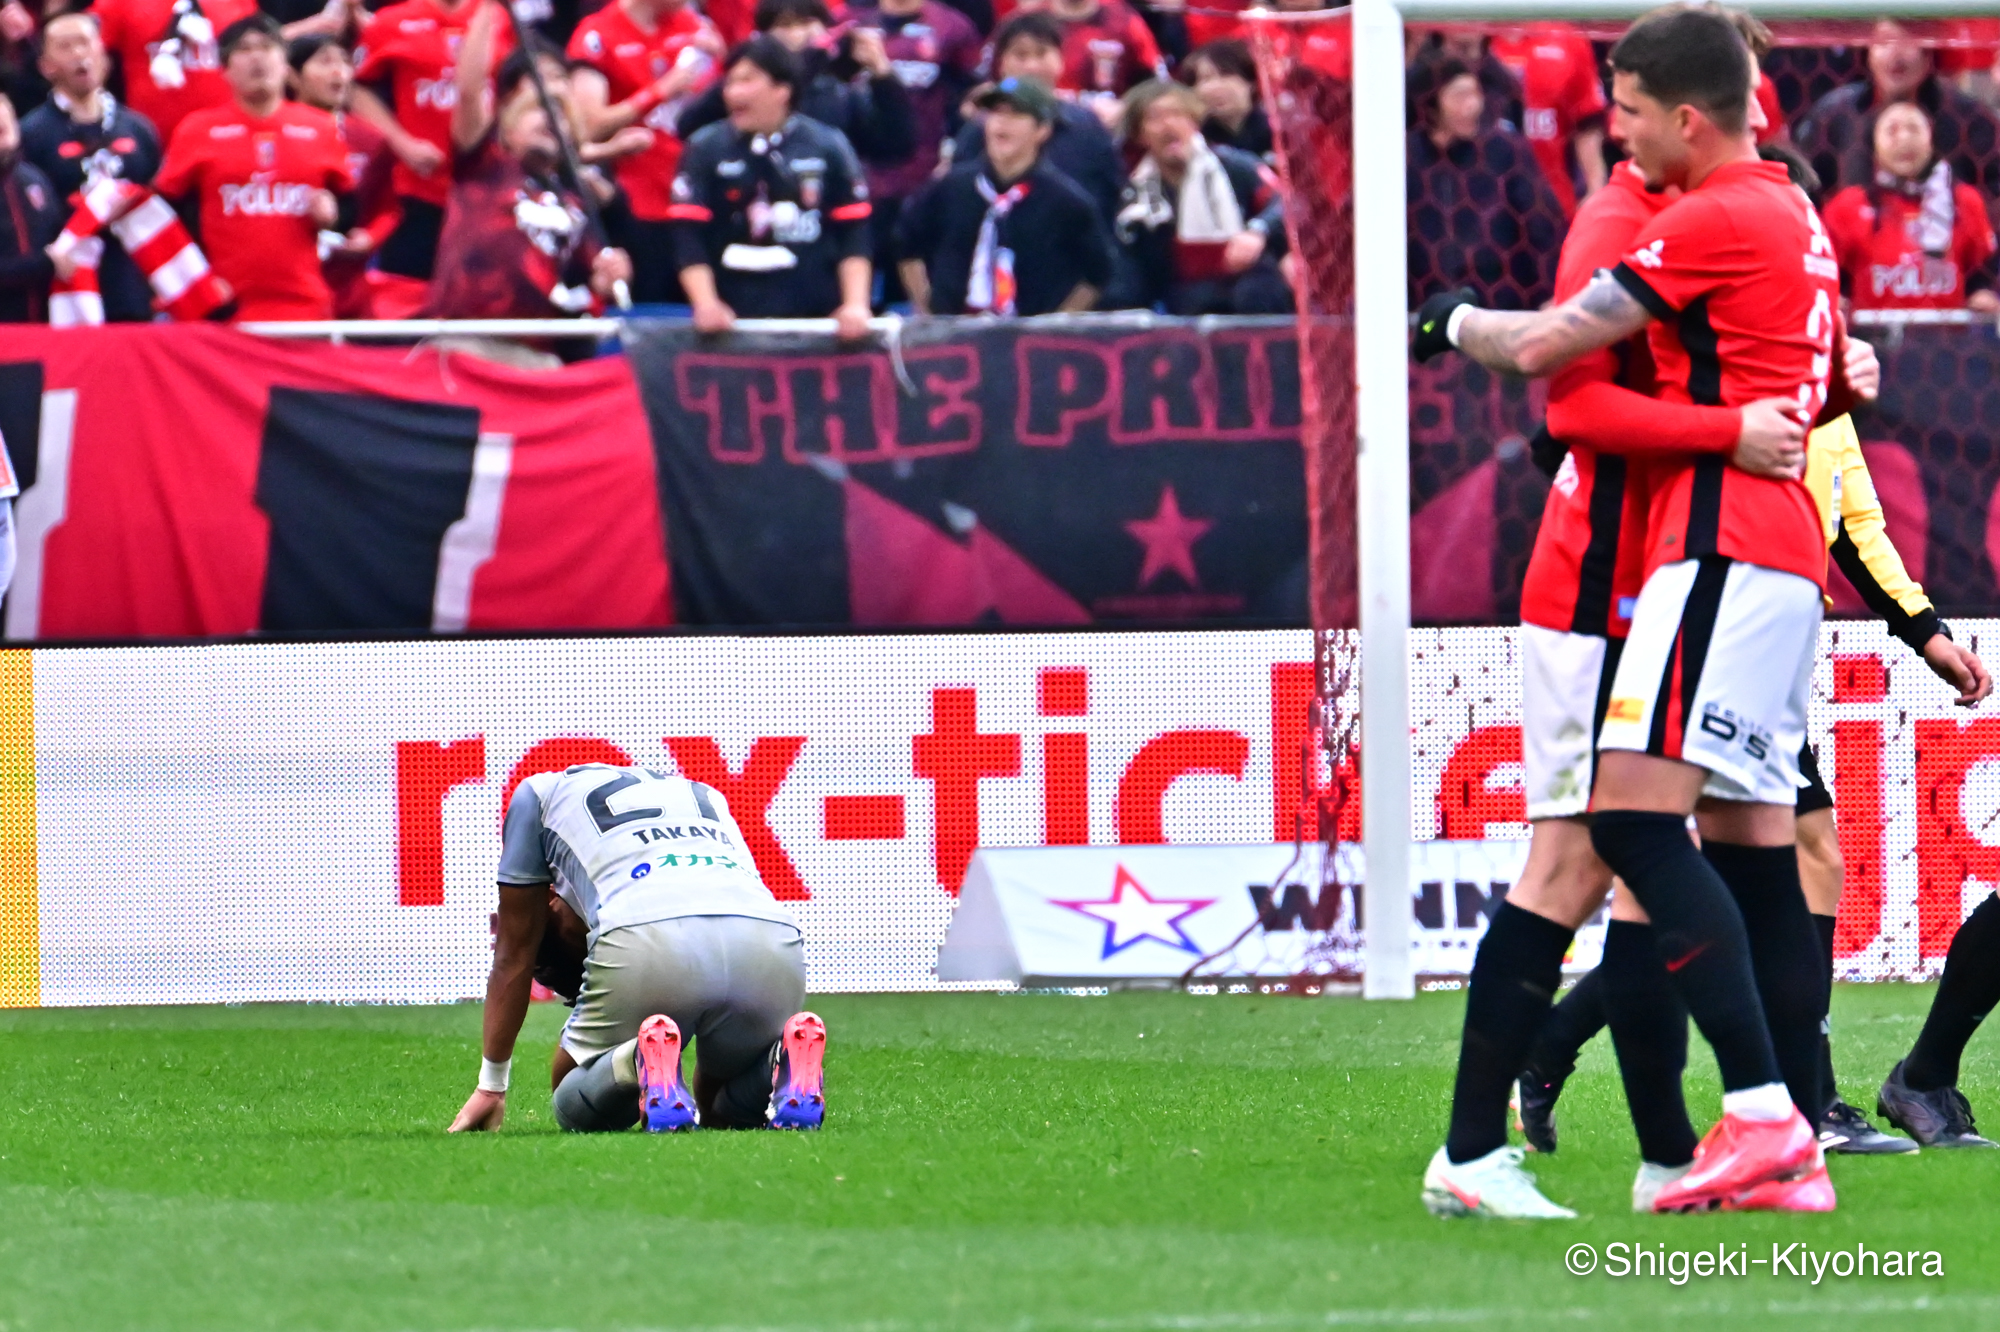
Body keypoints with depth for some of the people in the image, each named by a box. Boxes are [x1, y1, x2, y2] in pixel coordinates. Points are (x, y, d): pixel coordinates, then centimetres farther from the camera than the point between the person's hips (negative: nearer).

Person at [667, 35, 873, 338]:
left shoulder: (828, 147, 5)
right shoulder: (705, 149, 3)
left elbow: (853, 233, 5)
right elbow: (689, 237, -2)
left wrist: (856, 305, -6)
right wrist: (706, 304, -14)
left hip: (817, 319, 1)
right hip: (736, 321, -1)